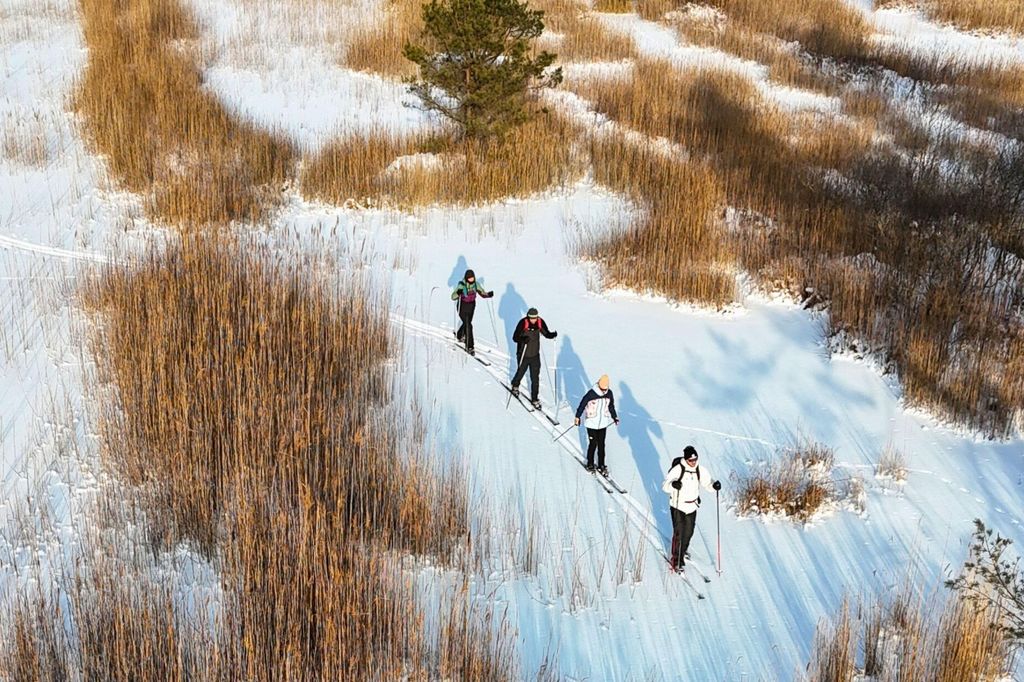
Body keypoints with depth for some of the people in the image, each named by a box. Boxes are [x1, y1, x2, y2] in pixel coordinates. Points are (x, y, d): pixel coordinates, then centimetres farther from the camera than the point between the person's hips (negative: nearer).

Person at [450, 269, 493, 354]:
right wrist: (458, 293, -46)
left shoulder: (475, 284, -8)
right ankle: (469, 347, -5)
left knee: (467, 323, 24)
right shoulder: (462, 285, -22)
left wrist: (488, 294, -22)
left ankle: (459, 335, 55)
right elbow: (453, 297, -24)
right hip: (462, 307, -5)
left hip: (471, 306, 5)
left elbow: (483, 294, -1)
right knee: (468, 326, -12)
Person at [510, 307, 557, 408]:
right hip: (523, 355, -2)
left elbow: (546, 334, 1)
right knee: (521, 372, 20)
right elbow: (515, 337, -21)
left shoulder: (540, 322, -11)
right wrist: (523, 340, -41)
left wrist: (553, 335, -21)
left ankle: (535, 399, 19)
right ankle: (515, 386, 52)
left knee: (535, 378, 5)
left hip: (535, 355, 2)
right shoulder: (523, 323, -22)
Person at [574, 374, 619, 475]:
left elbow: (611, 406, 14)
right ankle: (590, 464, 18)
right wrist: (577, 417, -3)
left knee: (601, 445, 8)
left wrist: (615, 417, 20)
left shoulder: (609, 394, -4)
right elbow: (583, 404, -8)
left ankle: (601, 466, 18)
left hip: (603, 424, 4)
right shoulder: (591, 393, -19)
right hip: (592, 424, -4)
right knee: (593, 444, 0)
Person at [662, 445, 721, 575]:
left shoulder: (700, 471, -5)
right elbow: (665, 486, -18)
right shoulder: (677, 469, -20)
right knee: (679, 533, -4)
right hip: (677, 506, -5)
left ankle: (682, 552, 43)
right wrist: (673, 484, -40)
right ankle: (675, 559, 12)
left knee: (689, 532, 16)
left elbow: (707, 481, 5)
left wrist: (714, 485, -18)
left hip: (692, 506, 5)